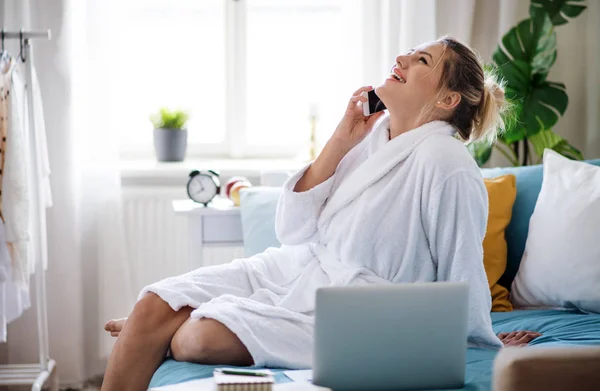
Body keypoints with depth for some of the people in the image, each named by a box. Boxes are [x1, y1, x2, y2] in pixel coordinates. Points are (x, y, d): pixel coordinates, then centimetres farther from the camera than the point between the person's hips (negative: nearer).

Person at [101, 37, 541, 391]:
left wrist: (490, 345, 6)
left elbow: (463, 279, -7)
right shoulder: (370, 133, 8)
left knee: (210, 335, -27)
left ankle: (159, 338, 5)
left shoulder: (445, 162, -16)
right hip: (291, 267, 8)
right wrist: (339, 141, -1)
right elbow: (294, 230, 5)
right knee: (155, 304, -12)